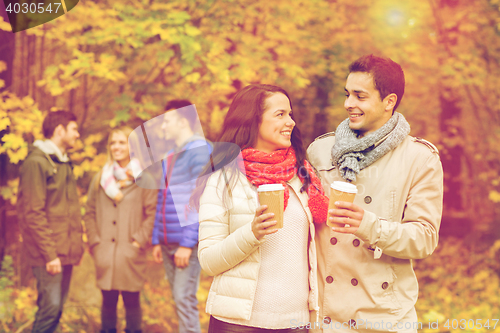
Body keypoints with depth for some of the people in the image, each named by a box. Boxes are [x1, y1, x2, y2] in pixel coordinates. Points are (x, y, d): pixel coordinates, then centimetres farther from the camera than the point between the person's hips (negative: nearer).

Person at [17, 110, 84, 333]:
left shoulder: (63, 163, 18)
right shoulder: (37, 162, -10)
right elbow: (33, 213, -15)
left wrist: (76, 244, 12)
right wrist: (49, 253, -18)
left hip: (66, 252, 9)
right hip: (48, 255, -9)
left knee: (56, 309, 9)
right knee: (50, 307, -12)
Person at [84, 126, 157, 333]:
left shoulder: (144, 178, 0)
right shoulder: (100, 178, 11)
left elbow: (153, 213, -4)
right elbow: (90, 213, 12)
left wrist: (139, 240, -10)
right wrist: (94, 242, 2)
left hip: (131, 254, -3)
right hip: (105, 254, 3)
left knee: (132, 300, 3)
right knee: (108, 301, 9)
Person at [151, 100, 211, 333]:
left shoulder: (199, 150, -7)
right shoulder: (170, 156, 19)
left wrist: (187, 243, -18)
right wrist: (157, 240, 17)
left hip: (187, 242, -8)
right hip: (168, 242, 8)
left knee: (184, 298, -11)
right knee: (178, 298, 10)